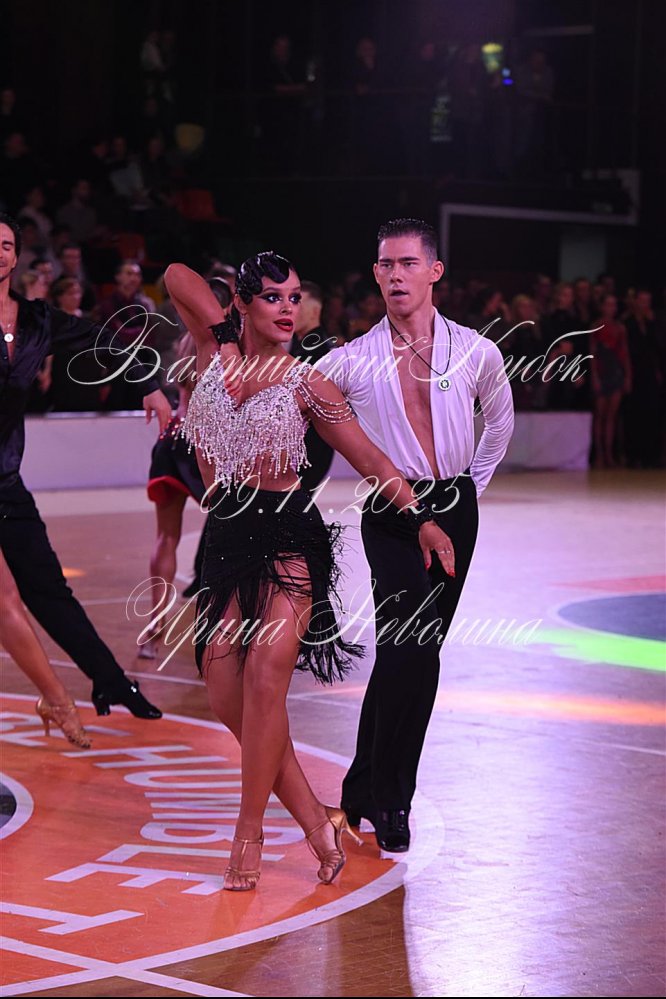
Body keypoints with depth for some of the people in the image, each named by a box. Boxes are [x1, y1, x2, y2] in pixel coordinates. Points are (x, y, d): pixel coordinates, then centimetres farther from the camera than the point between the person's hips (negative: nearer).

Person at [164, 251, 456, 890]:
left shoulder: (306, 384, 3)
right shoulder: (215, 354, 10)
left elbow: (370, 459, 5)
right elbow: (176, 276, 19)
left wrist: (420, 517, -2)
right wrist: (224, 330, 15)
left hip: (289, 537, -4)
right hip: (226, 537, 4)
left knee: (265, 670, -22)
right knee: (225, 695, -4)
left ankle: (249, 832, -13)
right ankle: (315, 821, 7)